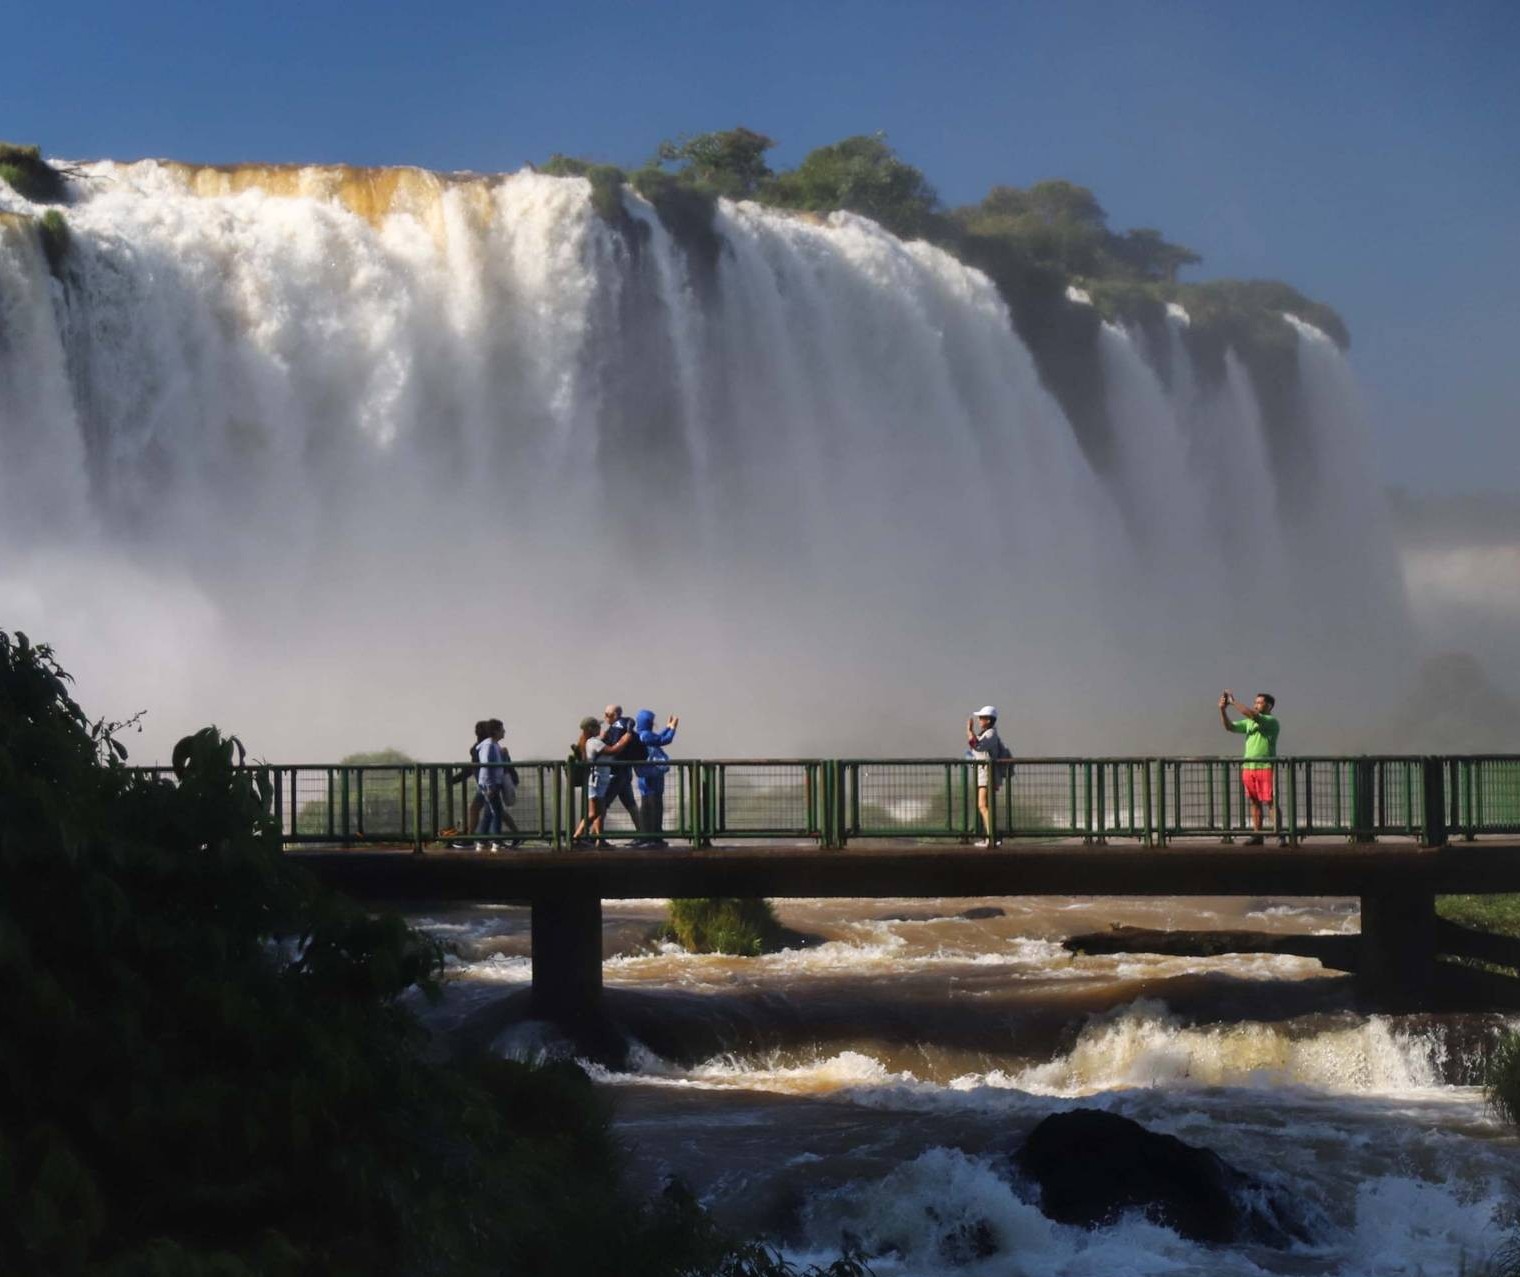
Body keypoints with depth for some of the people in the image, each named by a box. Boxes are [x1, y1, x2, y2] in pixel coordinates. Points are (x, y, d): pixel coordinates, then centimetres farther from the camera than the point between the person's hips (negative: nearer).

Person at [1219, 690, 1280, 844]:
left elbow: (1252, 715, -20)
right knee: (1254, 802, 7)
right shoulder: (1249, 722, 18)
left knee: (1270, 802, -8)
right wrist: (1223, 710, 0)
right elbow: (1229, 726, 14)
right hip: (1248, 767, 7)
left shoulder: (1272, 722, -6)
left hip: (1265, 766, -7)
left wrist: (1233, 702, -16)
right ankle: (1257, 835, 10)